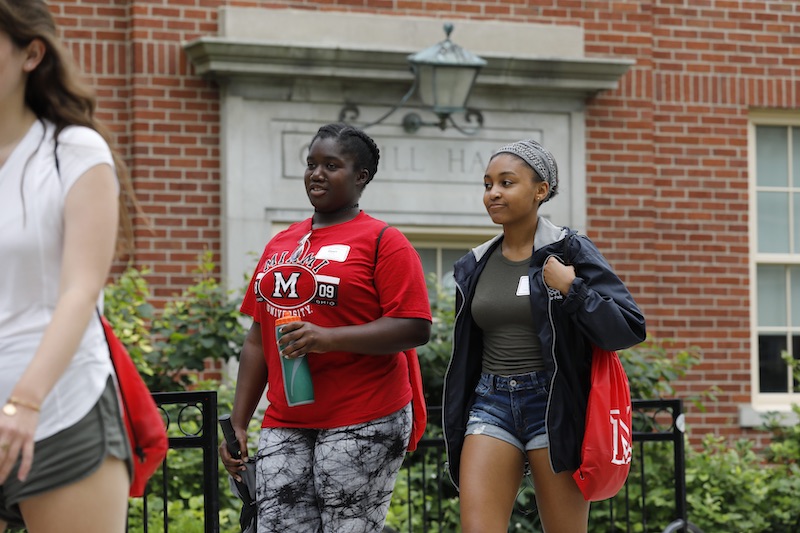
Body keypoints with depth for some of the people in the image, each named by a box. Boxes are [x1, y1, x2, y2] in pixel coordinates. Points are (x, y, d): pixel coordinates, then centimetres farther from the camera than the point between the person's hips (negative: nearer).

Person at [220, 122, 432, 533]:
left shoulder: (382, 241, -1)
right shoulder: (279, 245, 18)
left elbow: (415, 328, -10)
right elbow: (258, 340, 20)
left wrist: (330, 338, -20)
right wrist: (238, 424, 14)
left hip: (362, 423, -5)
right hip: (285, 424, 6)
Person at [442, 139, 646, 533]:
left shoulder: (570, 252, -4)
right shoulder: (474, 266, 11)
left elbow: (630, 329, -8)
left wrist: (571, 290, -18)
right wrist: (456, 424, 19)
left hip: (554, 405, -4)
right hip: (491, 404, 4)